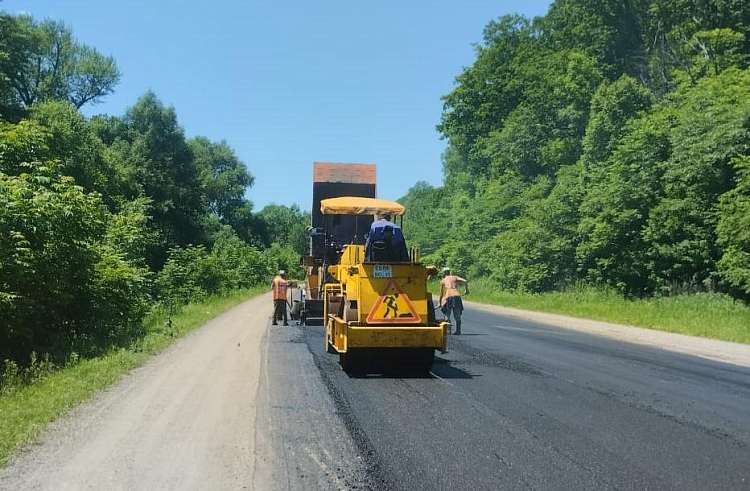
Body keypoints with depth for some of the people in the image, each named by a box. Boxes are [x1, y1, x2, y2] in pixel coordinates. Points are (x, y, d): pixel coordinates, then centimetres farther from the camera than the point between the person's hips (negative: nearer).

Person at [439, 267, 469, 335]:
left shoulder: (443, 281, 20)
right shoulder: (455, 277, 23)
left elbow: (441, 293, 21)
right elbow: (465, 282, 7)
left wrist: (440, 303, 30)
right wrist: (466, 290, 19)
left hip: (448, 297, -2)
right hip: (457, 296, 2)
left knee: (447, 315, 9)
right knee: (457, 315, 13)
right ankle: (458, 330, 12)